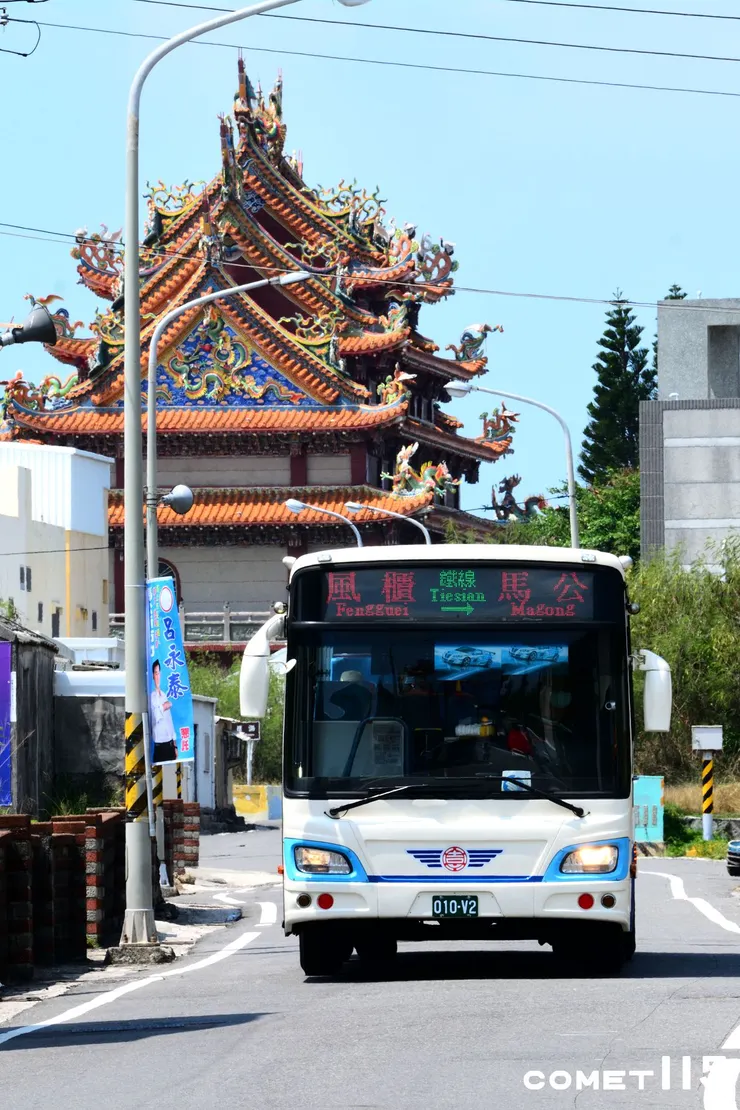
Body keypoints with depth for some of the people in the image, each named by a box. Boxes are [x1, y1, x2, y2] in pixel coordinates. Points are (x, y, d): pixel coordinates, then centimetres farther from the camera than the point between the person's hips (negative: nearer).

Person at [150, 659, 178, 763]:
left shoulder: (165, 695, 14)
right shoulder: (152, 696, -8)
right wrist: (164, 707, -10)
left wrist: (175, 744, 16)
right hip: (159, 744, -7)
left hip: (170, 743, 7)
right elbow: (156, 717, -26)